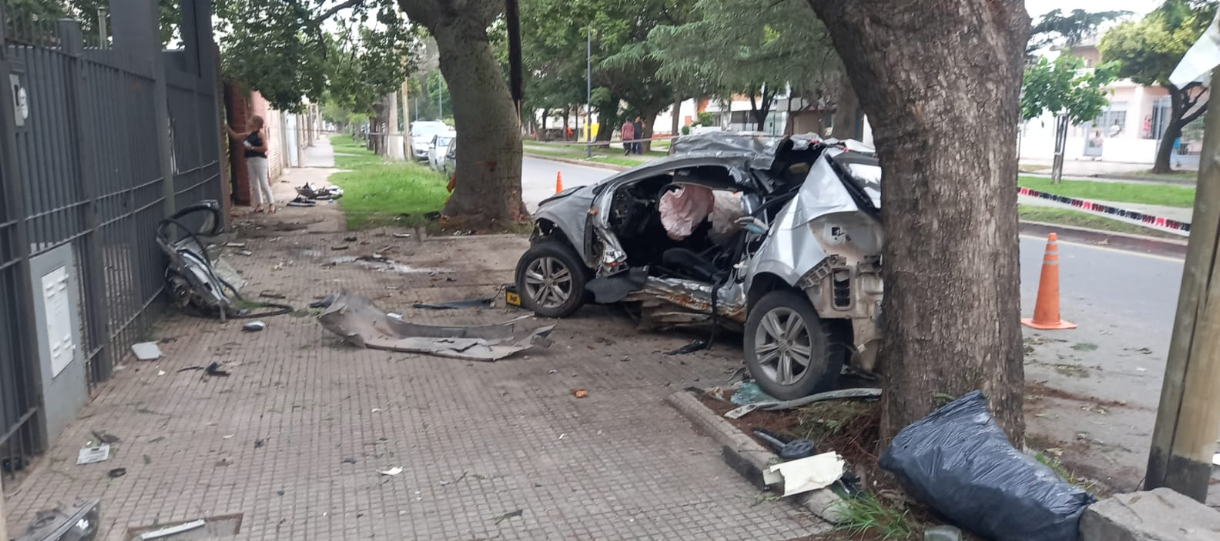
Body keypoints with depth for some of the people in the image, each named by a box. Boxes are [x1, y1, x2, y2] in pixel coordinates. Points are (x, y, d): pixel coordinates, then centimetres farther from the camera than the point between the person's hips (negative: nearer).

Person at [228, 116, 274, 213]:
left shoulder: (261, 133, -7)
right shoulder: (248, 134, 14)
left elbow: (264, 148, -16)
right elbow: (235, 136, 22)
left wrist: (252, 148, -15)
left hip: (259, 160, -8)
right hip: (250, 160, 8)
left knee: (264, 184, -10)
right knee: (255, 184, 8)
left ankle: (271, 205, -7)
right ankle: (259, 205, 14)